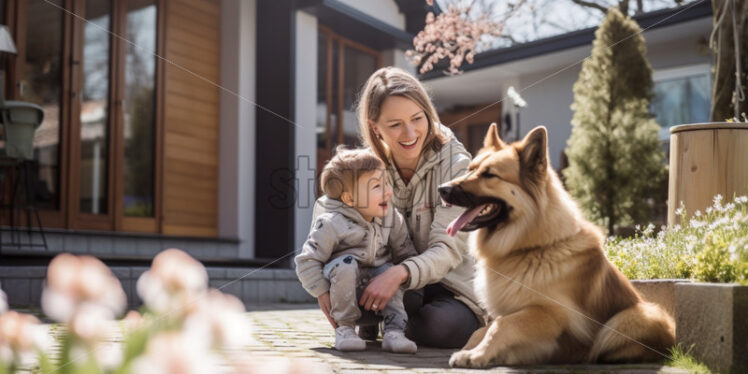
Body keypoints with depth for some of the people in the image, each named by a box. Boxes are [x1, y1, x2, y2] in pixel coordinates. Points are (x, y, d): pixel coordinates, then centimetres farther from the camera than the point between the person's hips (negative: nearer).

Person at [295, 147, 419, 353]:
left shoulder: (392, 218, -7)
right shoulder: (331, 224, -22)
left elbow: (406, 254, 0)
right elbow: (306, 261, -18)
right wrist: (322, 293, -20)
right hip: (343, 291, -4)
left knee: (389, 270, -24)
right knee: (346, 264, -33)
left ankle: (394, 331, -20)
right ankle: (344, 328, -19)